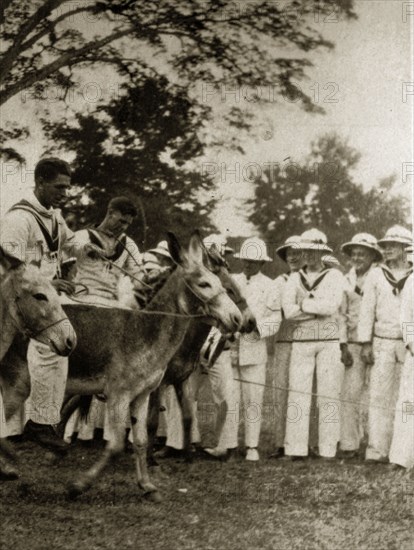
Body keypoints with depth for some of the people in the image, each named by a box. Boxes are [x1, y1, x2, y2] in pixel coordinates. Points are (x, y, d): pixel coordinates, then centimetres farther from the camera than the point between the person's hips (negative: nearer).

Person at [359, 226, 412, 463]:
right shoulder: (376, 276, 8)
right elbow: (367, 310, 6)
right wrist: (366, 344, 0)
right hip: (382, 343, 0)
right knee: (380, 395, -5)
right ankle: (377, 449, -5)